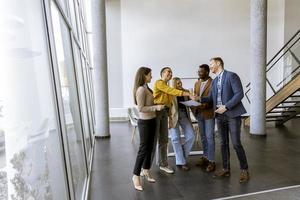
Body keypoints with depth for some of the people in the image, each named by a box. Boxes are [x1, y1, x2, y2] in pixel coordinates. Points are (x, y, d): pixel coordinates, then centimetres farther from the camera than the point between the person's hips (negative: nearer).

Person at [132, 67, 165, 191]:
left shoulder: (146, 88, 8)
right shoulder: (141, 89, -19)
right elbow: (141, 108, -21)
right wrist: (156, 107, -24)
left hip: (151, 121, 9)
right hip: (145, 122, -9)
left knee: (150, 147, 16)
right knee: (143, 149, -1)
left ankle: (146, 171, 31)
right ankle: (136, 175, 12)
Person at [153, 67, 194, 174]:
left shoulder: (167, 87, 21)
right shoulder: (159, 83, -3)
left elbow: (169, 102, 13)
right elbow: (172, 91, -16)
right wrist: (189, 94, -22)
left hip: (164, 112, 8)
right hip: (156, 111, -7)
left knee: (164, 140, 10)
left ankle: (163, 164, 22)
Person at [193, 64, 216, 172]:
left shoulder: (213, 83, -11)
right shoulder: (197, 83, 12)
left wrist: (204, 105, -25)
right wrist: (194, 108, -1)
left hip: (208, 113, -7)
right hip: (199, 113, 7)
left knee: (209, 137, -2)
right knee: (203, 137, 15)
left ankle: (211, 161, 7)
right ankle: (205, 157, 28)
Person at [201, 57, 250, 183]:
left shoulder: (231, 76, -6)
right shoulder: (214, 81, 16)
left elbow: (239, 94, -13)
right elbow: (210, 98, 14)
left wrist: (226, 107, -18)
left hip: (232, 114, -7)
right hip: (220, 115, 7)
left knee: (236, 143, -5)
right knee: (224, 143, 11)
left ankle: (244, 170, 11)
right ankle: (226, 169, 22)